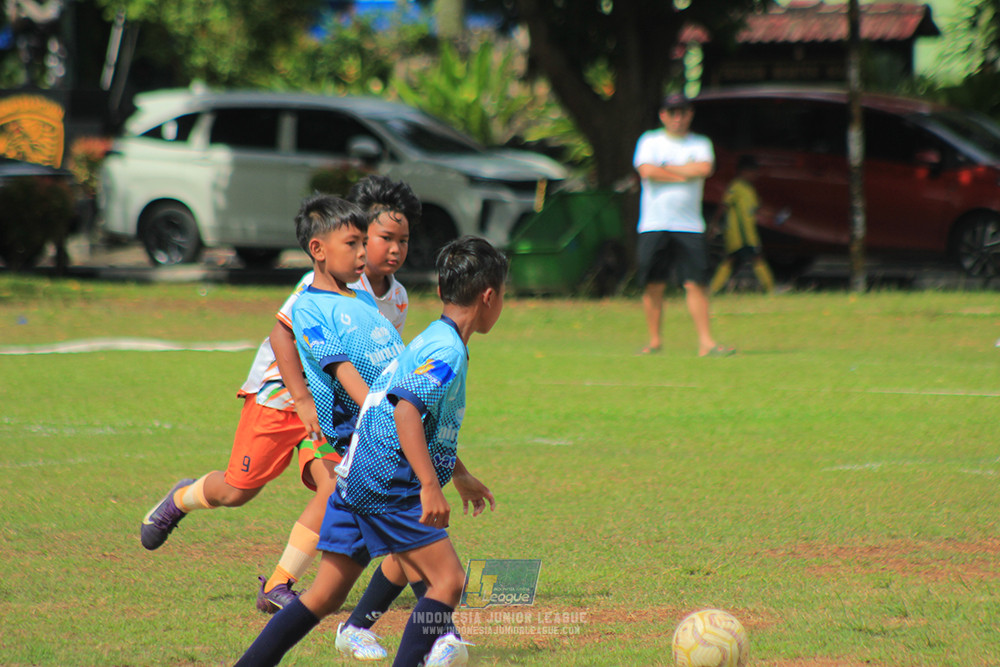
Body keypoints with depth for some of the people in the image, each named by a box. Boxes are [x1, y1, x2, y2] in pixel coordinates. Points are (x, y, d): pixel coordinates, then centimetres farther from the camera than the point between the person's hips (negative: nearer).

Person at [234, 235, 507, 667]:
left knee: (326, 595, 10)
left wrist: (462, 477, 47)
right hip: (388, 484, -10)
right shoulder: (447, 351, -12)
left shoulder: (431, 341, 20)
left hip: (356, 481, 10)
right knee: (448, 581, -8)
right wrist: (430, 486, -34)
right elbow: (407, 410, -27)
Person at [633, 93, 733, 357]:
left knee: (696, 283, -6)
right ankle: (654, 340, 10)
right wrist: (685, 174, -6)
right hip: (654, 224, 0)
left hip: (689, 226, 0)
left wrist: (666, 167, -6)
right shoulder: (650, 141, 8)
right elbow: (647, 172, -11)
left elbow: (704, 168, -10)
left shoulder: (701, 144, 11)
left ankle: (706, 342, -6)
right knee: (653, 286, -1)